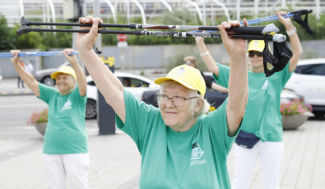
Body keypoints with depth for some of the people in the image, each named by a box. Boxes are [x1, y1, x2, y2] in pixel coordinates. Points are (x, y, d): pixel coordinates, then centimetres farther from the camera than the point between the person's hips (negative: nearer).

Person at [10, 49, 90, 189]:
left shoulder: (77, 96, -1)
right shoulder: (52, 95, 12)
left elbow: (83, 83, -22)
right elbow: (31, 82, 10)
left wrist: (74, 62, -38)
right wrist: (16, 64, -2)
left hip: (75, 151, -5)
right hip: (51, 152, 5)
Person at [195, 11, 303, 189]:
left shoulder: (276, 76, 2)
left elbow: (297, 52, -8)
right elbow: (212, 66, 4)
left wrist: (289, 26, -19)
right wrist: (200, 42, -7)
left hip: (271, 139, -1)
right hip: (245, 138, 2)